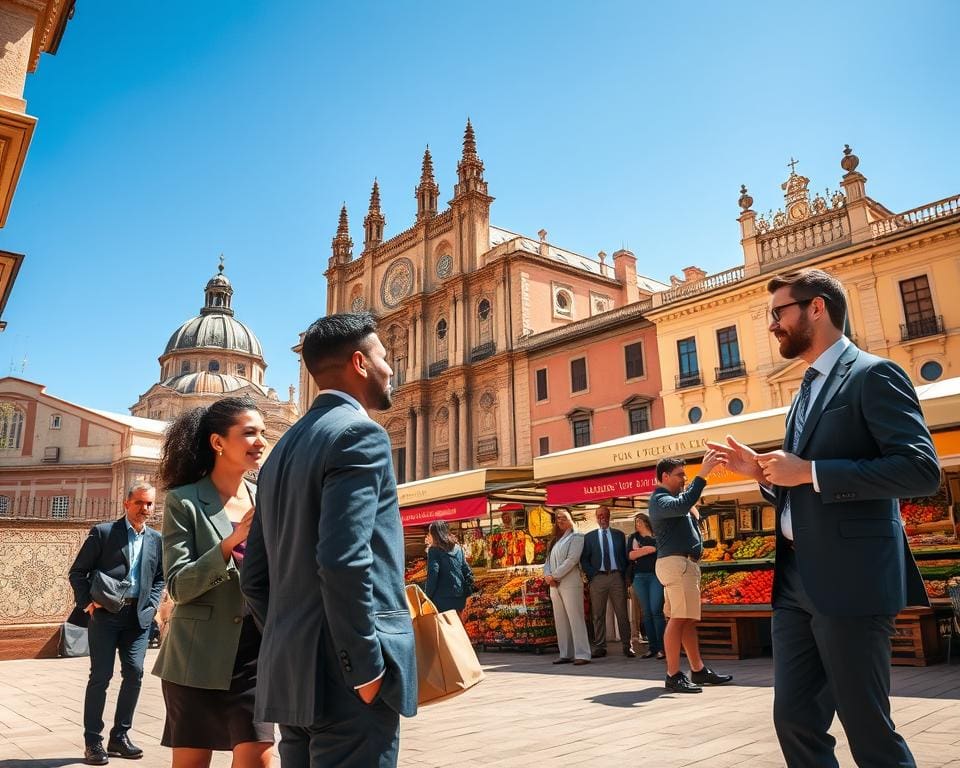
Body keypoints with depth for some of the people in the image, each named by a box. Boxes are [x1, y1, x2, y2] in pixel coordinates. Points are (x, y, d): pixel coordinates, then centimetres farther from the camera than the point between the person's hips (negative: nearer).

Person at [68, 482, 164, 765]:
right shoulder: (103, 532, -1)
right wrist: (87, 603, -9)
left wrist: (151, 604, 4)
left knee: (134, 674, 2)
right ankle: (93, 741, 10)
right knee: (101, 676, -1)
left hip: (138, 615, 4)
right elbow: (78, 572, 1)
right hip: (105, 612, -3)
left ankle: (120, 736, 17)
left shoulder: (156, 539, 9)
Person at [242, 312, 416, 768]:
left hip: (291, 673, 9)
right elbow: (344, 562, -23)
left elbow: (255, 577, 14)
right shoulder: (359, 433, -11)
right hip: (345, 676, -8)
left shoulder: (284, 448, 15)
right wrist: (367, 669, -17)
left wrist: (289, 648, 19)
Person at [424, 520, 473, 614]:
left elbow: (432, 576, -14)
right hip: (459, 598, 6)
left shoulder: (434, 550, -7)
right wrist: (466, 594, 16)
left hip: (443, 599, -6)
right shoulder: (457, 548, 11)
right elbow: (467, 572, 11)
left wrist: (427, 596, -7)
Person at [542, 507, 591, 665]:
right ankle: (566, 654, 11)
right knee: (560, 621, 7)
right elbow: (548, 561, 15)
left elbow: (572, 560, -12)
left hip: (570, 583, -7)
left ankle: (582, 654, -9)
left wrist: (555, 576, -13)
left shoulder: (576, 536, -1)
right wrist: (548, 575, -5)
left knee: (575, 618, -9)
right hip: (554, 585, 7)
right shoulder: (555, 540, 21)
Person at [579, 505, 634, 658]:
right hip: (598, 577, 0)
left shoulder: (619, 535, 12)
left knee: (622, 613, 1)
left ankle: (627, 646, 8)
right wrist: (591, 575, -5)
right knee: (598, 615, 2)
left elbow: (625, 556, 11)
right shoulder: (589, 537, 9)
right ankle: (600, 647, 7)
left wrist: (625, 575, 1)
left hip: (617, 576, 0)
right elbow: (584, 559, 6)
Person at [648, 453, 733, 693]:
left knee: (690, 619, 12)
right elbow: (681, 505, -30)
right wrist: (702, 475, -33)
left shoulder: (672, 498, 23)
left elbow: (689, 513, 28)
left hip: (685, 564, 10)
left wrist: (694, 512, 7)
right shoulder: (660, 500, -10)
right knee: (678, 619, -12)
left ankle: (698, 670, 18)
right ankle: (673, 676, -11)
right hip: (677, 563, -10)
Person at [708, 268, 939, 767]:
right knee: (794, 719, 12)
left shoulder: (872, 375, -7)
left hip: (849, 580, -8)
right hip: (796, 579, 8)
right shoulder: (807, 392, 19)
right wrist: (765, 473, 5)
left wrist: (809, 472, -19)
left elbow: (921, 470, -19)